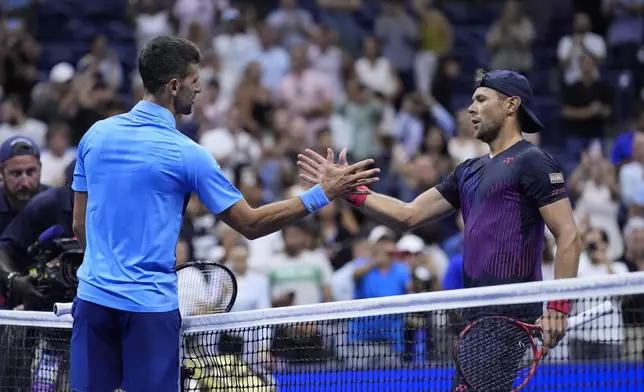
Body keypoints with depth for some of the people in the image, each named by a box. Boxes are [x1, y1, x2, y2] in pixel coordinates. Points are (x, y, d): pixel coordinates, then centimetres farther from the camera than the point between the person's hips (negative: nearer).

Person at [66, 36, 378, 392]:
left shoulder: (96, 134, 5)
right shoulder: (185, 154, -10)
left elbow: (79, 224, 12)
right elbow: (250, 224, -5)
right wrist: (322, 193, -3)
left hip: (93, 295, 5)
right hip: (149, 306, -5)